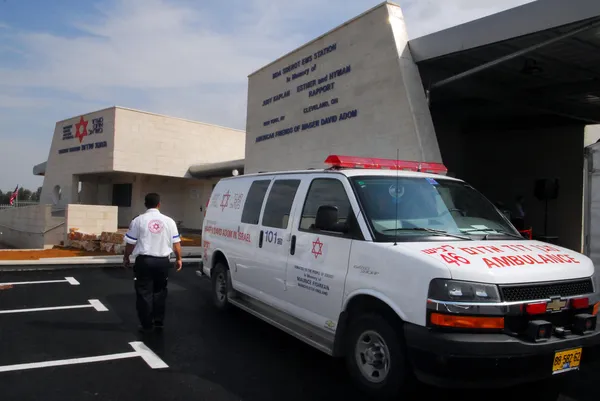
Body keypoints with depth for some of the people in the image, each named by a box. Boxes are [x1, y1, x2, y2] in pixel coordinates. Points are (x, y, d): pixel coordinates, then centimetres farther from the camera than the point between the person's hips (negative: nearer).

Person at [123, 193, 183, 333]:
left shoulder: (139, 220, -5)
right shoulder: (169, 221, 1)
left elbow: (130, 243, -2)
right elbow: (176, 243, 4)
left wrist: (126, 257, 15)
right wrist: (179, 259, 18)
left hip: (144, 260, -2)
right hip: (162, 261, 2)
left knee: (144, 293, 6)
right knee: (160, 292, 17)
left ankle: (146, 325, 10)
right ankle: (159, 322, 23)